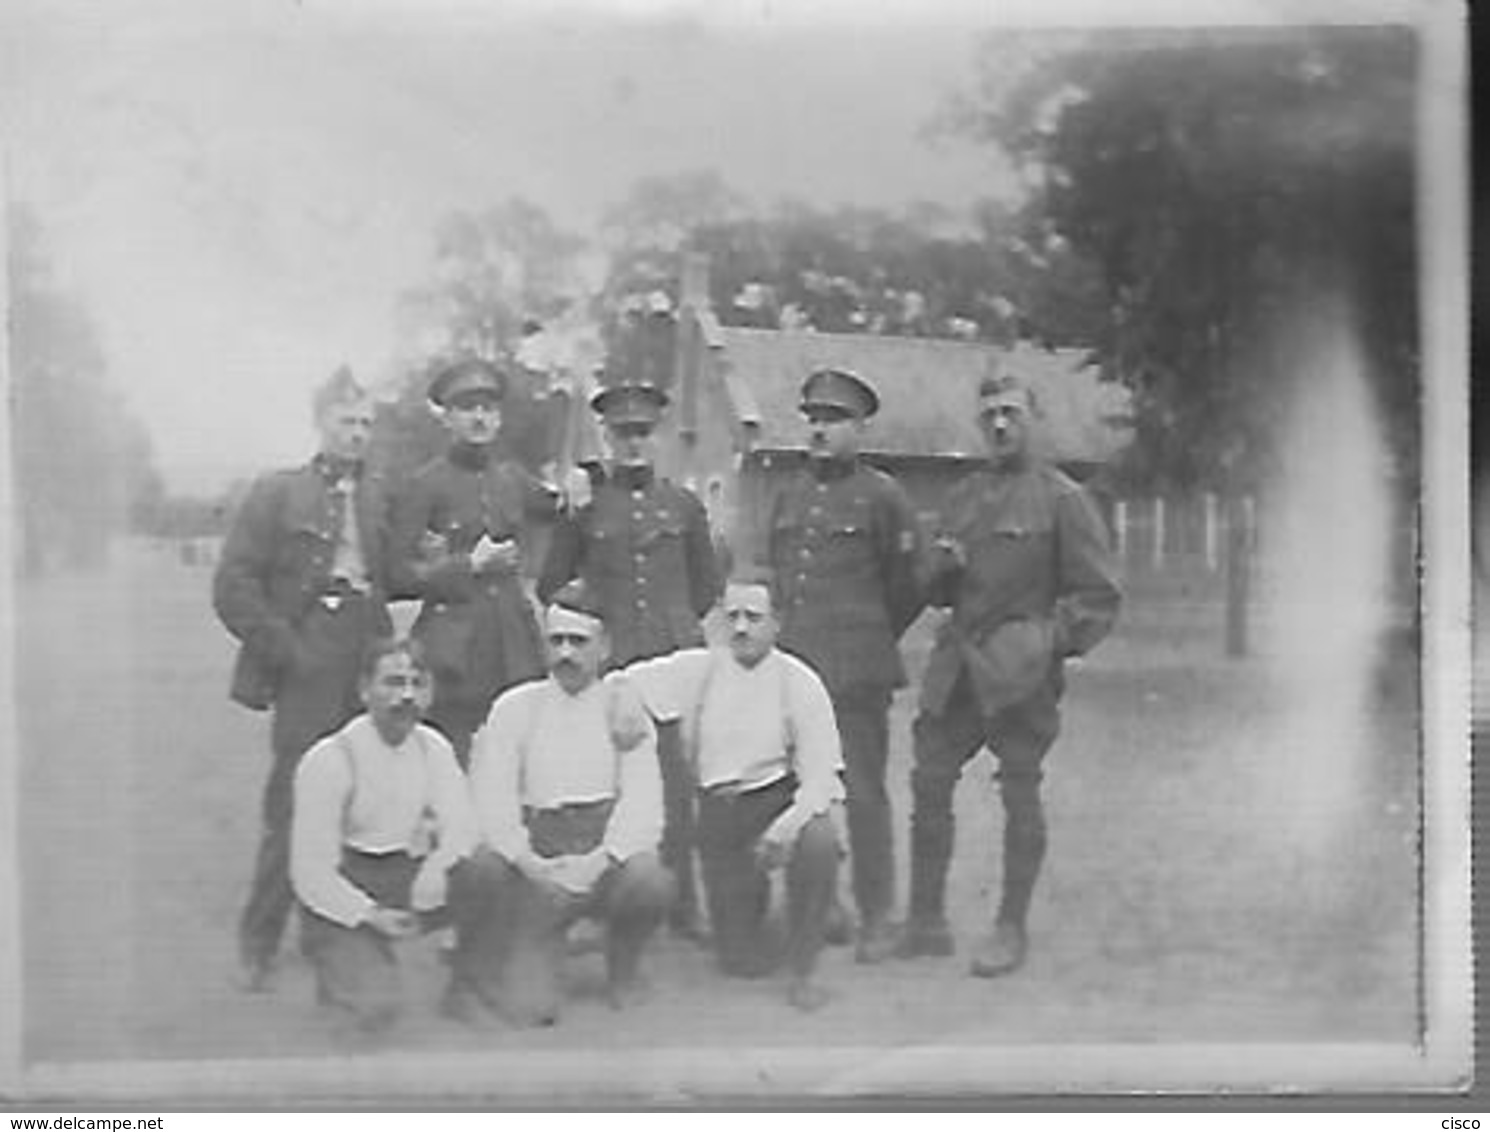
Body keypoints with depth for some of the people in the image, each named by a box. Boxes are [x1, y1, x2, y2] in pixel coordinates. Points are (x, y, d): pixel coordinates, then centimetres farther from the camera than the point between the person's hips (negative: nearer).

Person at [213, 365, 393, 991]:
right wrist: (284, 648, -7)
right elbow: (234, 587, -1)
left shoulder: (380, 497, 16)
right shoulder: (277, 492, 5)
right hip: (310, 675, -3)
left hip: (369, 669, 3)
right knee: (293, 810, -4)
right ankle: (258, 949, 6)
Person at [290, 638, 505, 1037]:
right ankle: (344, 971, 11)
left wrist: (437, 865, -27)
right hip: (344, 899, -4)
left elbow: (461, 825, -6)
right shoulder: (328, 760, -14)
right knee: (375, 1011, -25)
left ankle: (464, 985, -2)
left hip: (410, 879, 5)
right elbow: (310, 870, -14)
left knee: (481, 871, -24)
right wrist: (370, 914, -24)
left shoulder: (433, 747, 2)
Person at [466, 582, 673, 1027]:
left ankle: (623, 970, -2)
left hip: (607, 860, 1)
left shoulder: (625, 710, 7)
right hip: (535, 867, -1)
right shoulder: (514, 708, 6)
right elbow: (490, 803, 0)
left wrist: (600, 861, -20)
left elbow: (642, 803, -3)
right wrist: (531, 865, -14)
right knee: (530, 1008, -17)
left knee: (650, 881, -35)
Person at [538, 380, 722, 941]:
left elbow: (707, 584, 21)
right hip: (609, 663, -1)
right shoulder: (583, 505, 5)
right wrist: (598, 630, 6)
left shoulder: (684, 505, 10)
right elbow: (550, 588, 10)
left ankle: (681, 906, 6)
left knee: (676, 784, -2)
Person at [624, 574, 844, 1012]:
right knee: (743, 961, -3)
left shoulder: (798, 682, -7)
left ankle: (802, 969, -17)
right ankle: (753, 896, 35)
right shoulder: (699, 669, 0)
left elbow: (822, 775, -11)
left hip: (780, 798, -1)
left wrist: (790, 822, -29)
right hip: (720, 812, 1)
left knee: (819, 840, -38)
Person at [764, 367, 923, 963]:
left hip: (858, 673, -5)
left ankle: (876, 919, 8)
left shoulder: (882, 496, -1)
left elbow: (908, 589, 5)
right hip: (790, 668, 5)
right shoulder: (788, 497, 14)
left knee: (863, 794, 0)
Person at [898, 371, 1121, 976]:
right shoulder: (962, 496, 15)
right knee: (928, 782, 3)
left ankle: (1012, 930, 12)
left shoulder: (1062, 499, -2)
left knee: (1020, 796, 1)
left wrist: (1051, 639, -17)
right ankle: (926, 922, 13)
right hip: (956, 665, 5)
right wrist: (942, 568, -1)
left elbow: (1099, 596, -4)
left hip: (1022, 672, -5)